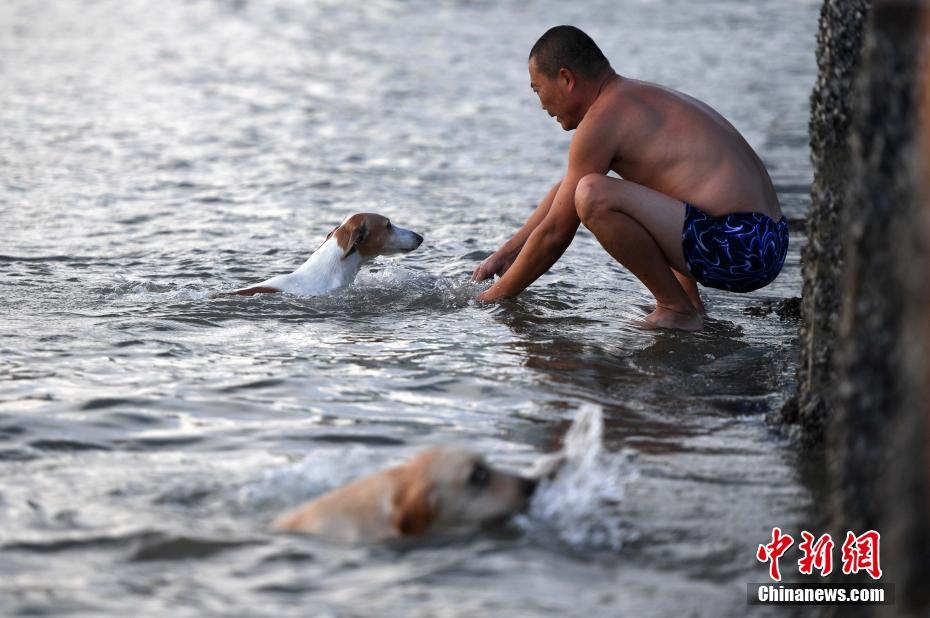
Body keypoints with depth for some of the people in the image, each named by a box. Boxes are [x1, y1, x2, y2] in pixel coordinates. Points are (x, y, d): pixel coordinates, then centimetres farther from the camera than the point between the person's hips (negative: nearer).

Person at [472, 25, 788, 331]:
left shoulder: (603, 118, -9)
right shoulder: (637, 96, 20)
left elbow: (555, 232, -5)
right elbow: (565, 190, 32)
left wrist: (495, 296, 7)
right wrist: (506, 253, 36)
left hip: (737, 248, -10)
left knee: (593, 195, -23)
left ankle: (678, 310, -9)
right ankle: (689, 297, 15)